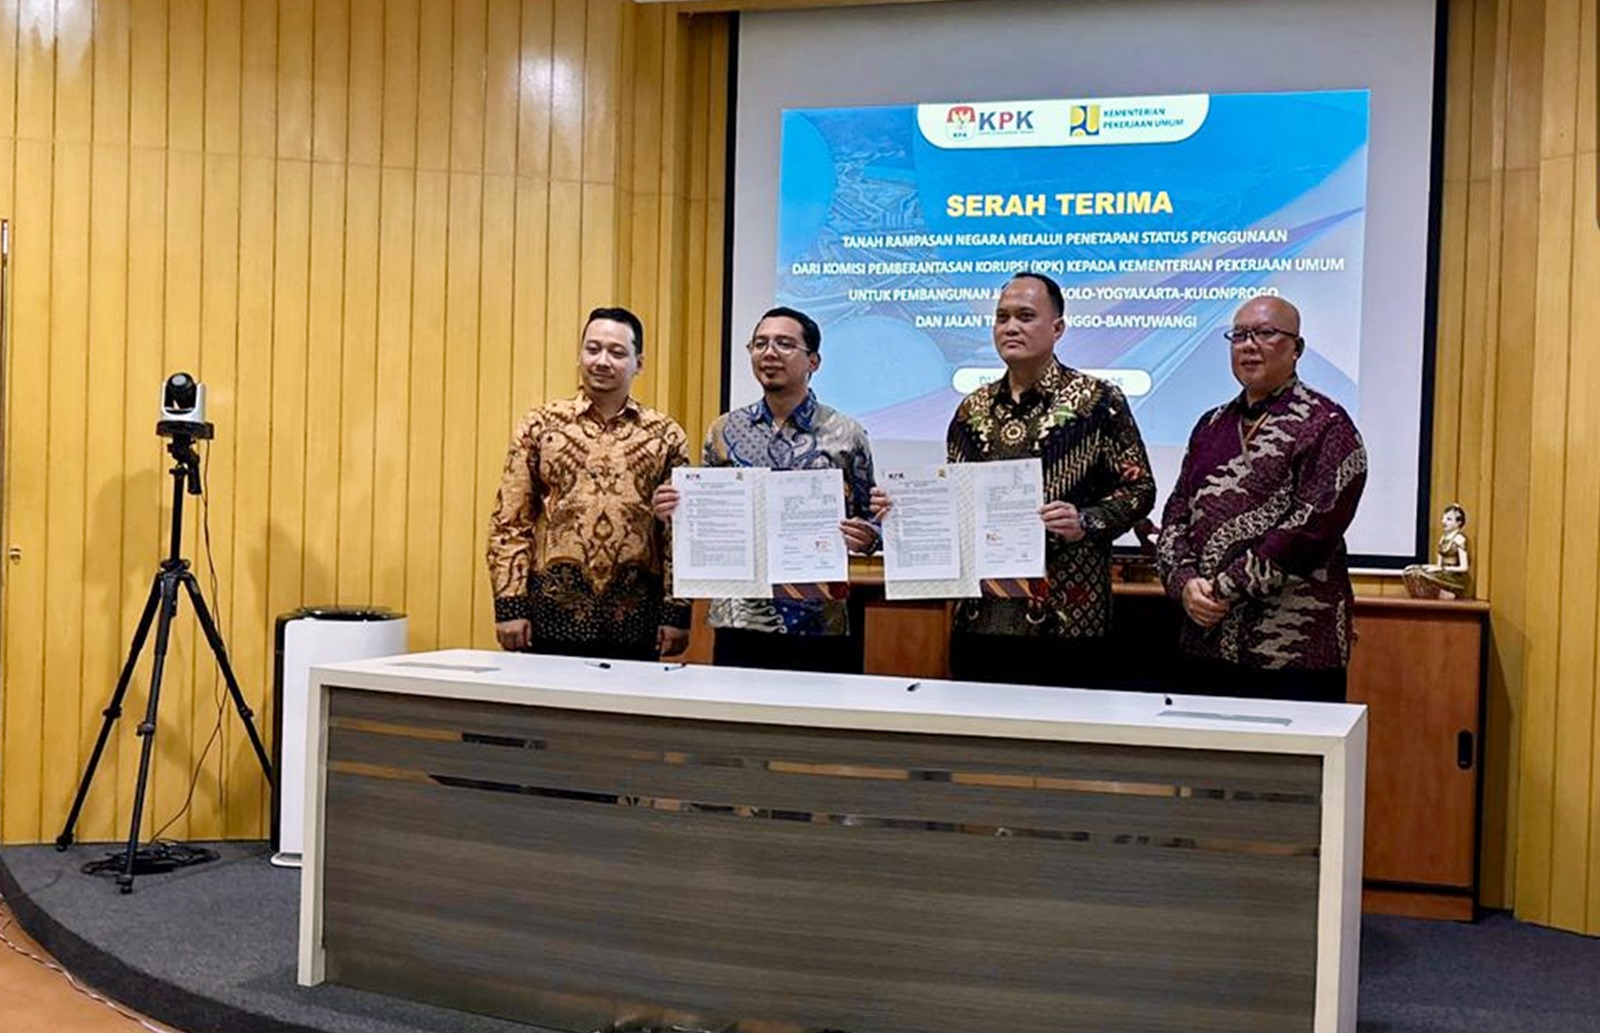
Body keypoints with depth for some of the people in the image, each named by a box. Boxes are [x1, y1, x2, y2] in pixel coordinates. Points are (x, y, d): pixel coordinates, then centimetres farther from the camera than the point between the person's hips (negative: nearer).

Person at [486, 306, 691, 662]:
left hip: (635, 621, 1)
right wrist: (510, 605, -4)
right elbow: (510, 522, 2)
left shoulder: (665, 435, 5)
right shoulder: (540, 425, 4)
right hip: (552, 615, 0)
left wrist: (677, 612, -1)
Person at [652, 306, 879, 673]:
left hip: (820, 628, -2)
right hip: (739, 624, 2)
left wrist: (864, 538, -15)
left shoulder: (846, 435, 0)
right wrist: (675, 511, -5)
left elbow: (870, 524, 6)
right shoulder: (724, 431, 7)